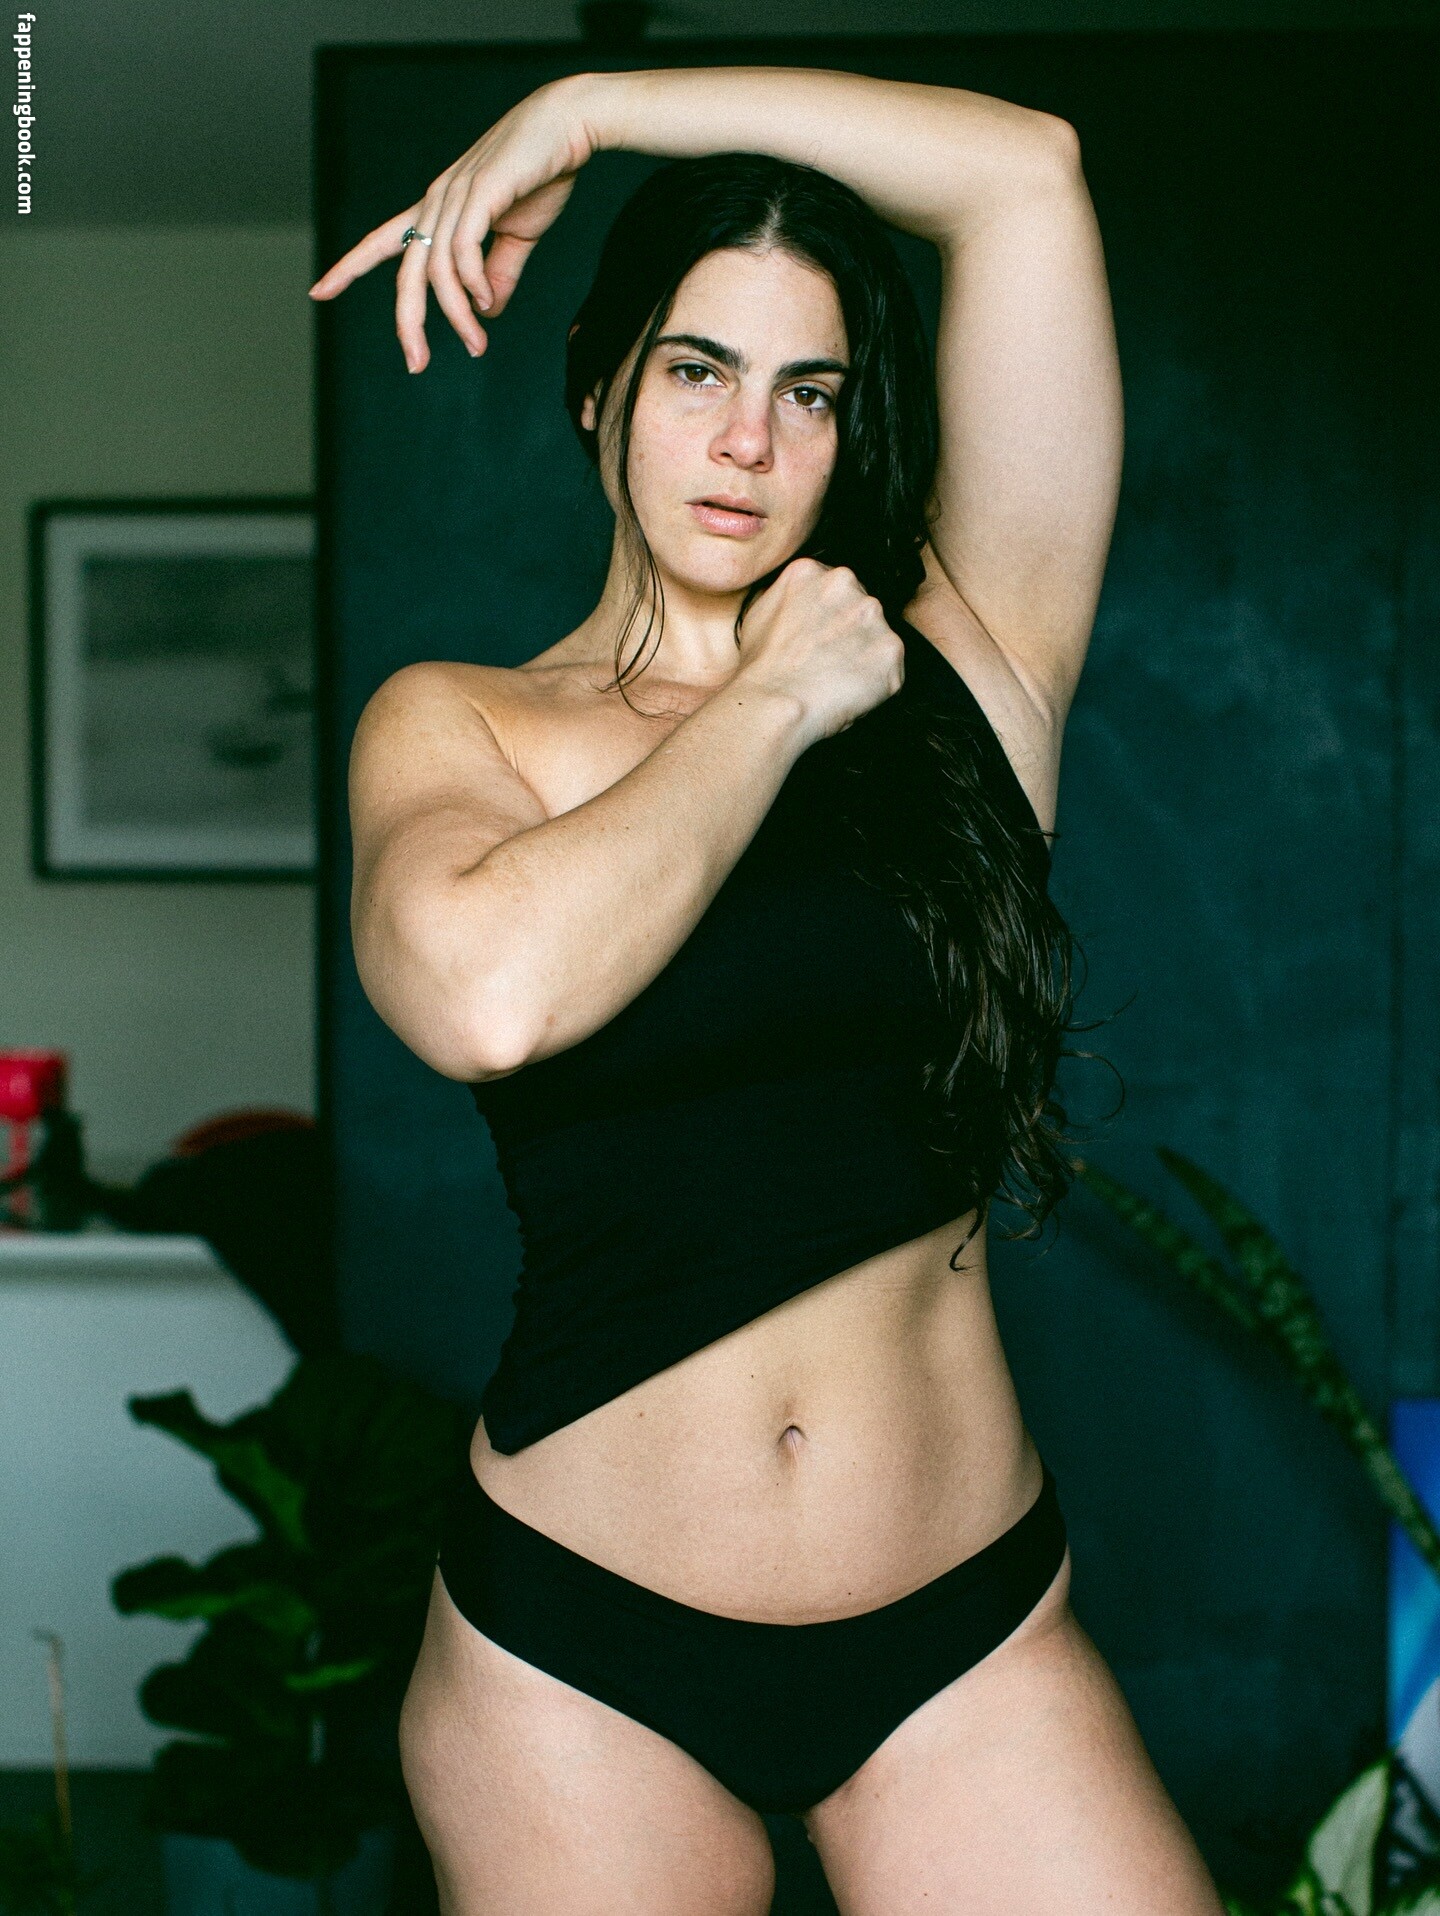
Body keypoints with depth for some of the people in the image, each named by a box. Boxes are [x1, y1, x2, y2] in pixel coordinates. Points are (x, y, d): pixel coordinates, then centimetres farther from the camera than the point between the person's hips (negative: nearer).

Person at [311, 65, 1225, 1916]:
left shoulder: (956, 676, 3)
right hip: (582, 1647, 0)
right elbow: (486, 990, -24)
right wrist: (777, 703, -12)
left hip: (969, 1630, 1)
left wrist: (590, 111, 1)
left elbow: (1029, 168, -3)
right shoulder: (452, 724, 1)